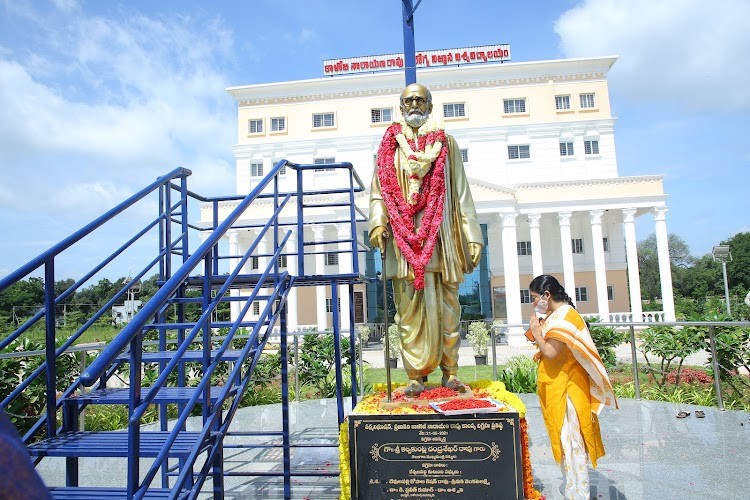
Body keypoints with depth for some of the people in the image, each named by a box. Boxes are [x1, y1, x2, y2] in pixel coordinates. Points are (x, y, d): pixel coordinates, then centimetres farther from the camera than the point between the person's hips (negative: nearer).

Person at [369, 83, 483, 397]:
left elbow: (461, 193, 10)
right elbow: (379, 190, 5)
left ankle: (449, 371, 13)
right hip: (404, 237, 0)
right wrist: (378, 222, -14)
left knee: (446, 306, 2)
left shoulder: (446, 144, 15)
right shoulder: (389, 144, 14)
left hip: (440, 237, 1)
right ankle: (415, 376, 5)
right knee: (409, 309, -1)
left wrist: (471, 237, 2)